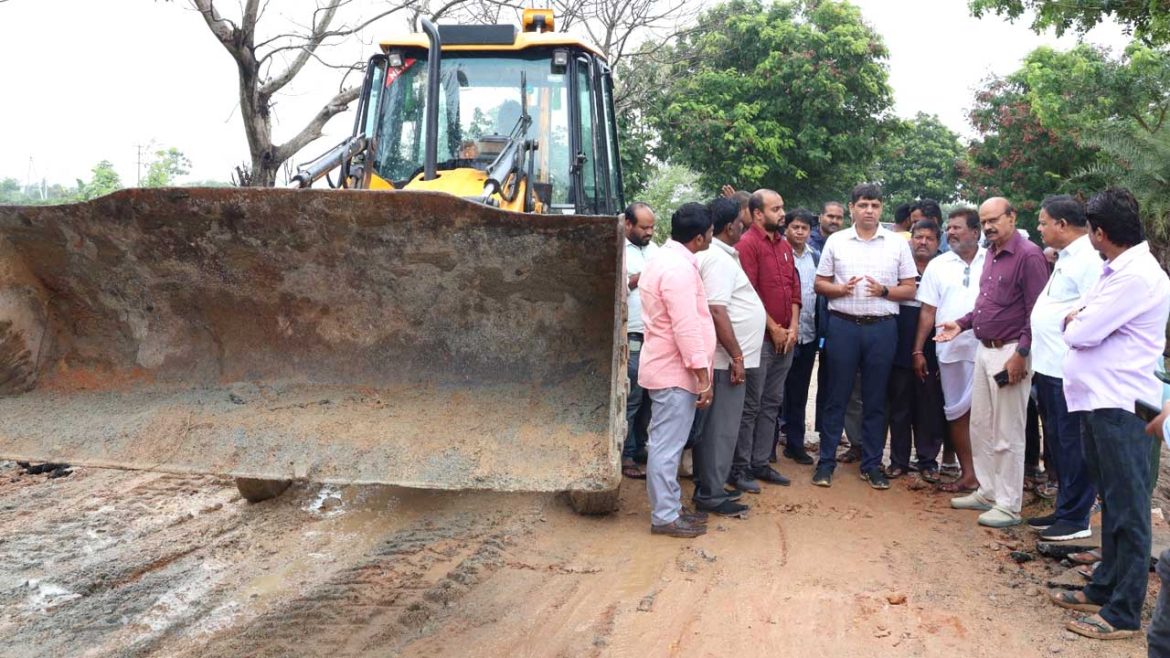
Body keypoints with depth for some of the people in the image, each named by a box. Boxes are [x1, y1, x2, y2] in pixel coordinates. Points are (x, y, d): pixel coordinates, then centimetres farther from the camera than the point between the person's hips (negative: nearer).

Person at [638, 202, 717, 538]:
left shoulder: (666, 258, 14)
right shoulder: (679, 269, -20)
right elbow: (687, 327, -24)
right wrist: (703, 376, -22)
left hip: (667, 368, 11)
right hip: (675, 372, -11)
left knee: (668, 444, 15)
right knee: (667, 445, -3)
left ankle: (671, 507, 24)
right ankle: (665, 516, 3)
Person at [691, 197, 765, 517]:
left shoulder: (720, 254, 15)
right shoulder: (719, 259, -17)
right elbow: (717, 311, -25)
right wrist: (737, 357, -23)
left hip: (724, 359, 11)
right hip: (727, 361, -11)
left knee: (711, 426, 16)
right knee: (722, 429, -4)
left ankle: (707, 486, 26)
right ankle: (711, 495, 3)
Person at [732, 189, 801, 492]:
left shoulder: (784, 245, 14)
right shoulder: (747, 244, -10)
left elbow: (794, 287, 15)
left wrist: (793, 326, 2)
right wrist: (773, 329, -12)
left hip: (785, 338, 8)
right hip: (760, 338, -8)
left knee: (772, 403, 12)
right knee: (750, 405, -3)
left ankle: (760, 463, 21)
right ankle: (739, 469, 5)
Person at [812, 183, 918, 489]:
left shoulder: (897, 243, 5)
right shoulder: (836, 241, 6)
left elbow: (909, 289, 5)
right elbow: (820, 284, 7)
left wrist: (883, 290, -13)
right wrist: (841, 289, -12)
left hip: (882, 327, 1)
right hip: (843, 325, 0)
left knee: (875, 399, 7)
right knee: (837, 396, 4)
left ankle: (872, 464, 16)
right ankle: (826, 462, 12)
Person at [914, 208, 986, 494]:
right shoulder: (938, 266, 9)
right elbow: (928, 311, 8)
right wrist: (918, 351, 5)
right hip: (951, 350, 3)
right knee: (956, 411, 8)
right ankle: (968, 474, 18)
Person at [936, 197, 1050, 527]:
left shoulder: (1029, 256, -14)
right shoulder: (991, 254, 12)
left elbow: (1037, 312, -17)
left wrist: (1021, 354, -21)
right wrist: (961, 324, 10)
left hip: (1010, 353, -9)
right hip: (984, 350, 9)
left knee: (1007, 434, -1)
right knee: (980, 427, 15)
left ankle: (1009, 506, 9)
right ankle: (987, 491, 28)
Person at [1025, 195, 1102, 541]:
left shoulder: (1088, 260, -16)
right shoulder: (1066, 257, 16)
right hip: (1049, 366, 10)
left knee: (1072, 444, -1)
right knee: (1057, 441, 17)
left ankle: (1076, 518, 9)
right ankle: (1064, 509, 29)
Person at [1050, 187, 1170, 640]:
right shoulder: (1116, 271, 14)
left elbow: (1081, 333, -18)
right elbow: (1083, 320, 21)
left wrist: (1076, 322, 2)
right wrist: (1083, 317, 0)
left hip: (1122, 406, -10)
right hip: (1099, 400, 10)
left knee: (1127, 509, -2)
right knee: (1111, 504, 18)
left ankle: (1124, 612, 5)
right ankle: (1105, 589, 29)